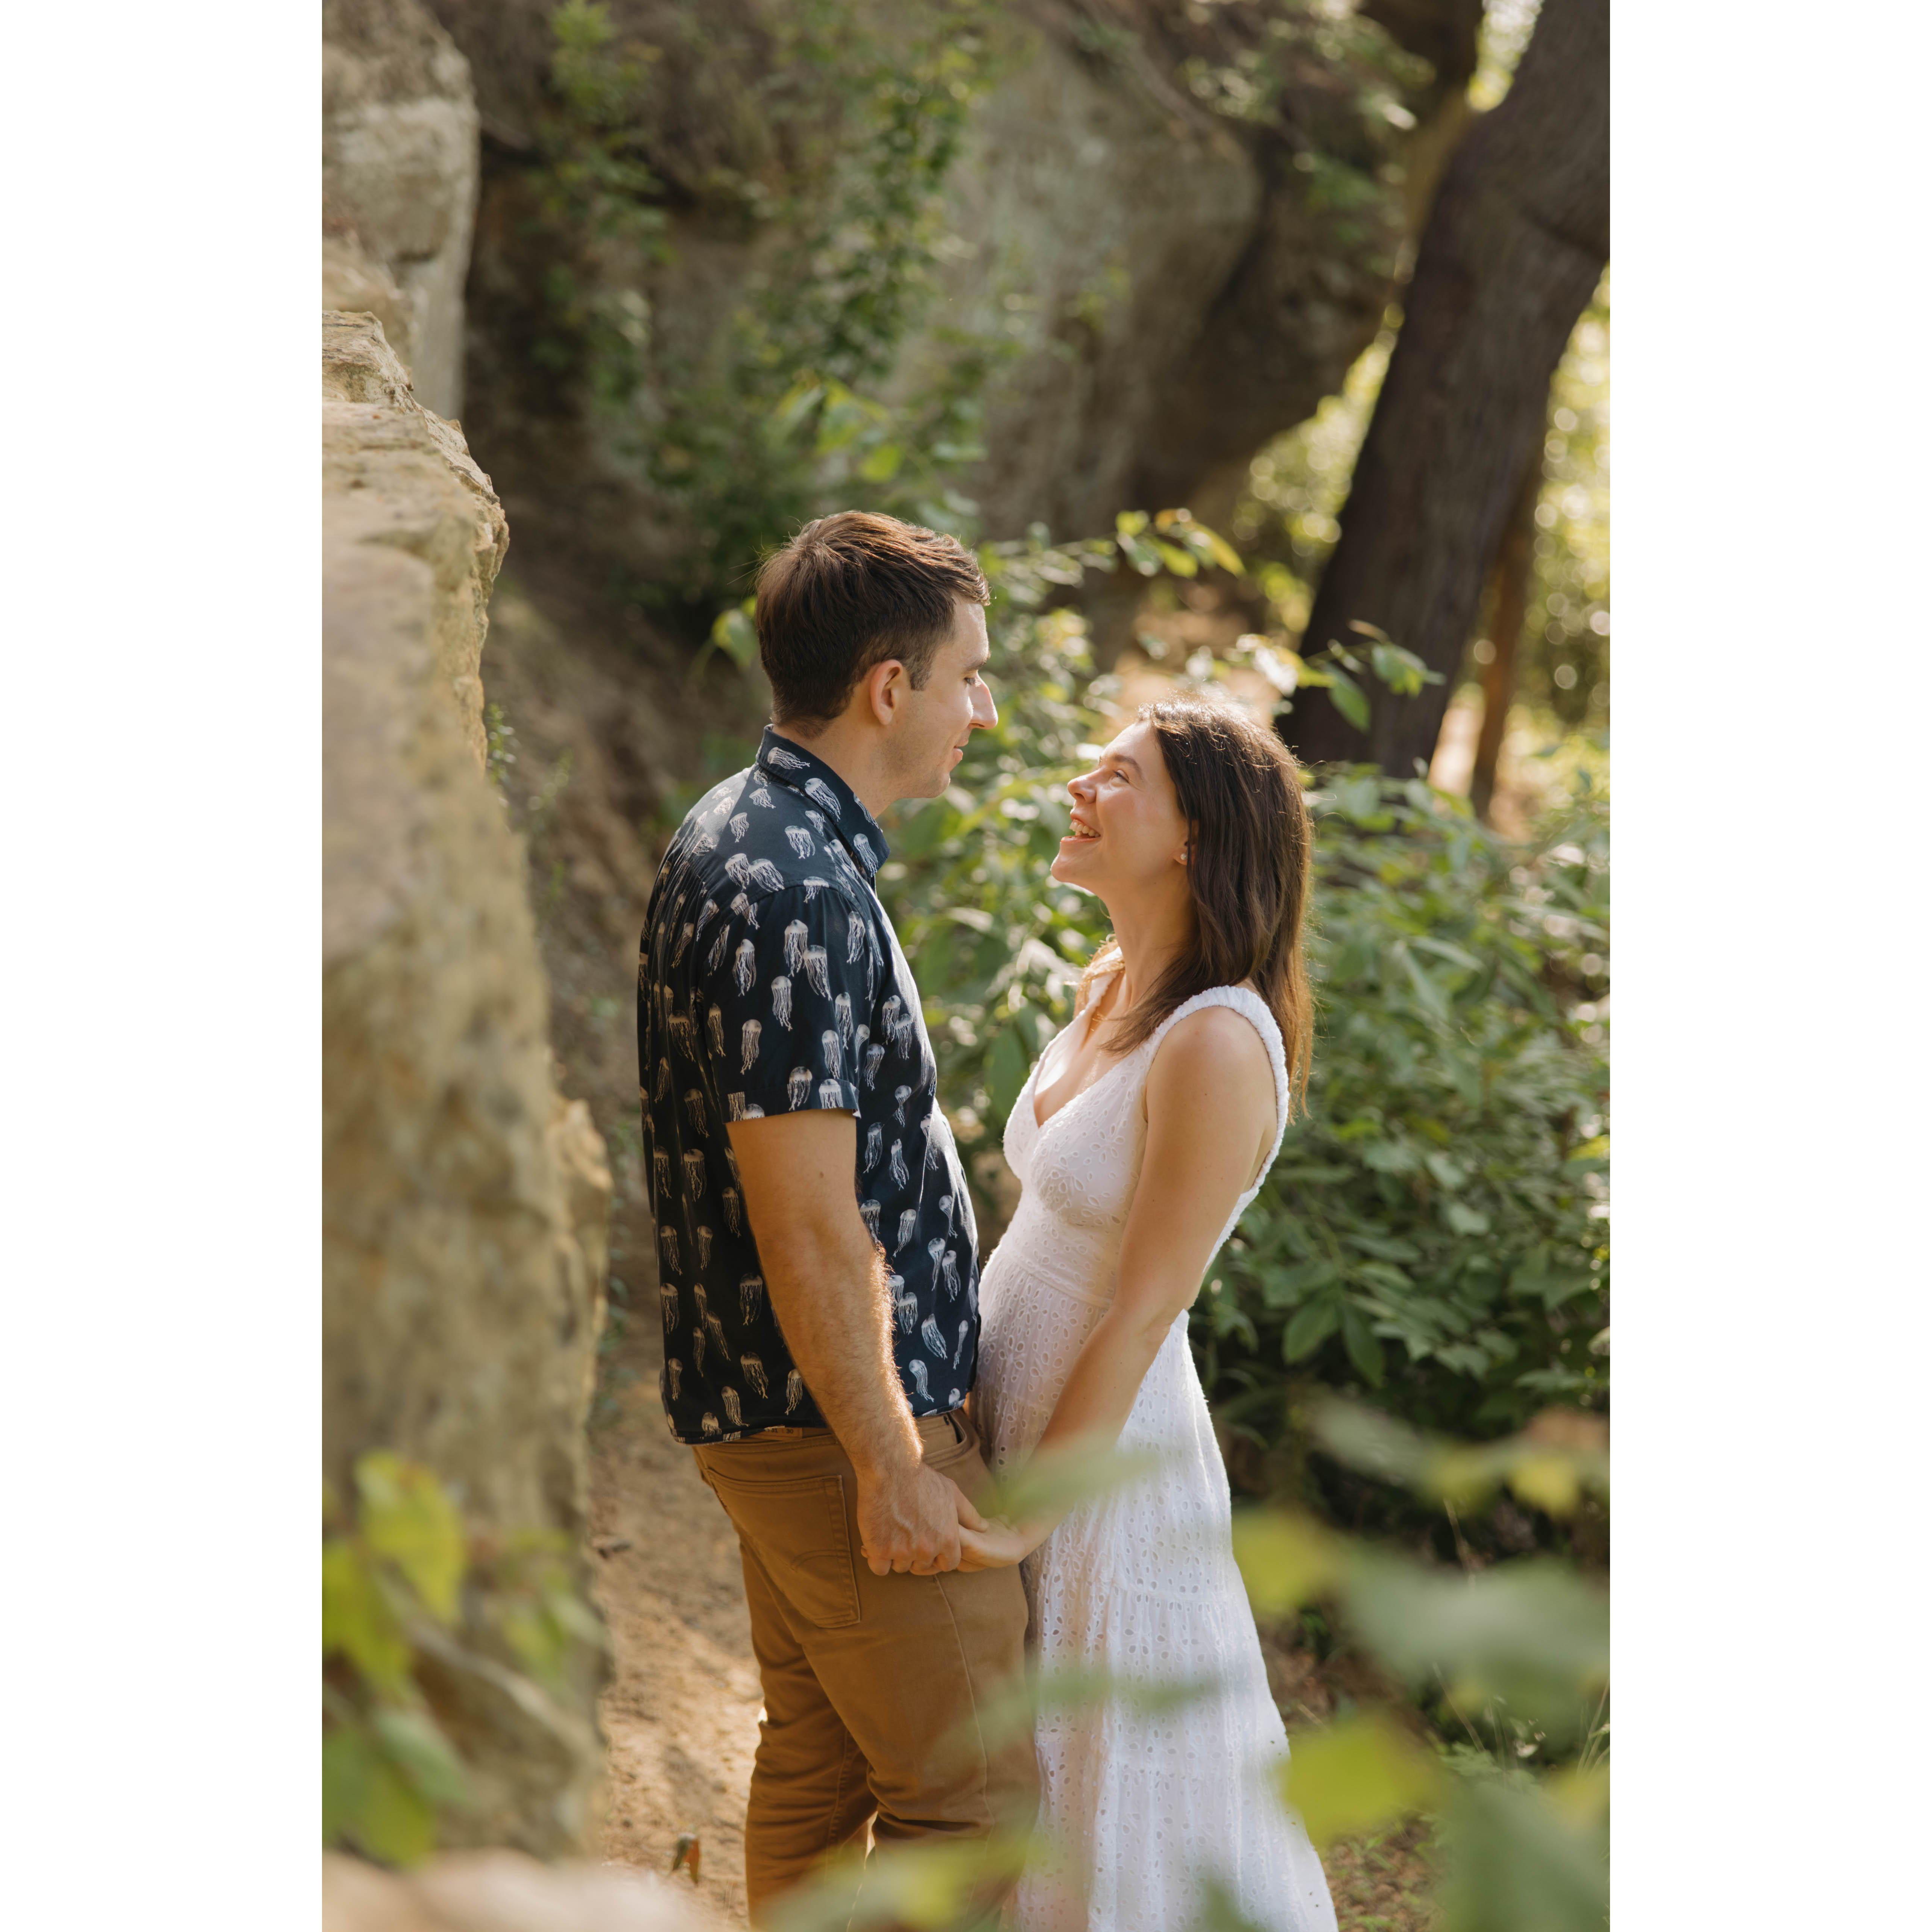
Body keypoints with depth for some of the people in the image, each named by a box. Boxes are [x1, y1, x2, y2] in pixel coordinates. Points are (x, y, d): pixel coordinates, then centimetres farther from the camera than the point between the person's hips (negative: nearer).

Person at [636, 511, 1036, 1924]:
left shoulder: (742, 834, 10)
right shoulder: (796, 893, -24)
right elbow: (809, 1221, -25)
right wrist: (892, 1463, -19)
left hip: (781, 1402, 10)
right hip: (847, 1413, -10)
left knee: (818, 1765, 19)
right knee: (968, 1794, -1)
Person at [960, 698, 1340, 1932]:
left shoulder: (1217, 1044, -24)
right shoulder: (1112, 991, 3)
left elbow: (1142, 1314, -22)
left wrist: (1028, 1511, -17)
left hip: (1105, 1457, -8)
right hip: (1010, 1418, 8)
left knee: (1110, 1784, 9)